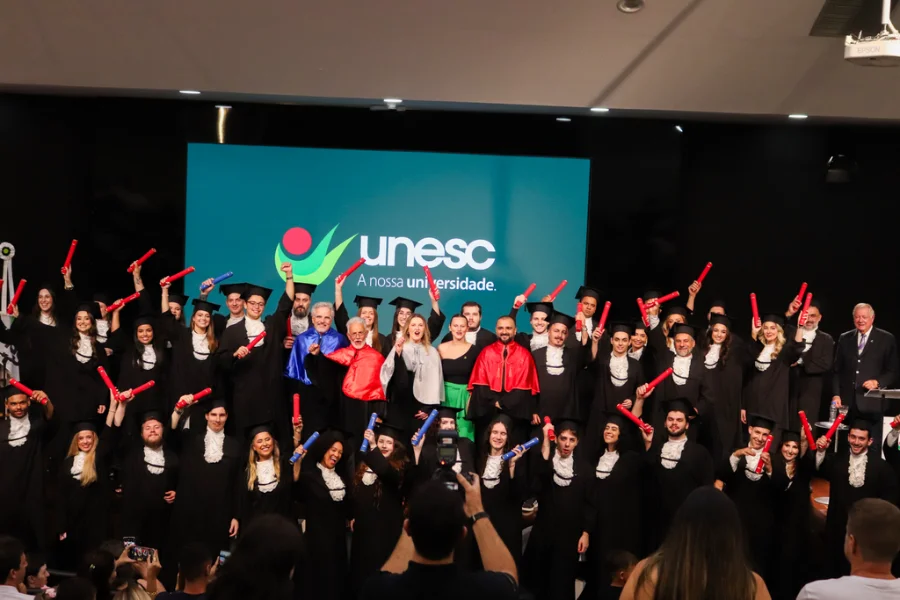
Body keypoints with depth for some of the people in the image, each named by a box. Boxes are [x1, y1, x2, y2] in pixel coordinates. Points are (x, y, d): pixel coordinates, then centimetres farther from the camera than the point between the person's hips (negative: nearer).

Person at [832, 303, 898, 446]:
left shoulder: (886, 339, 3)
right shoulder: (844, 339, 13)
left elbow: (893, 371, 3)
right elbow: (837, 370, 13)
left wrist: (878, 382, -14)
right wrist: (836, 394, 4)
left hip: (872, 402, -3)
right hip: (848, 402, 3)